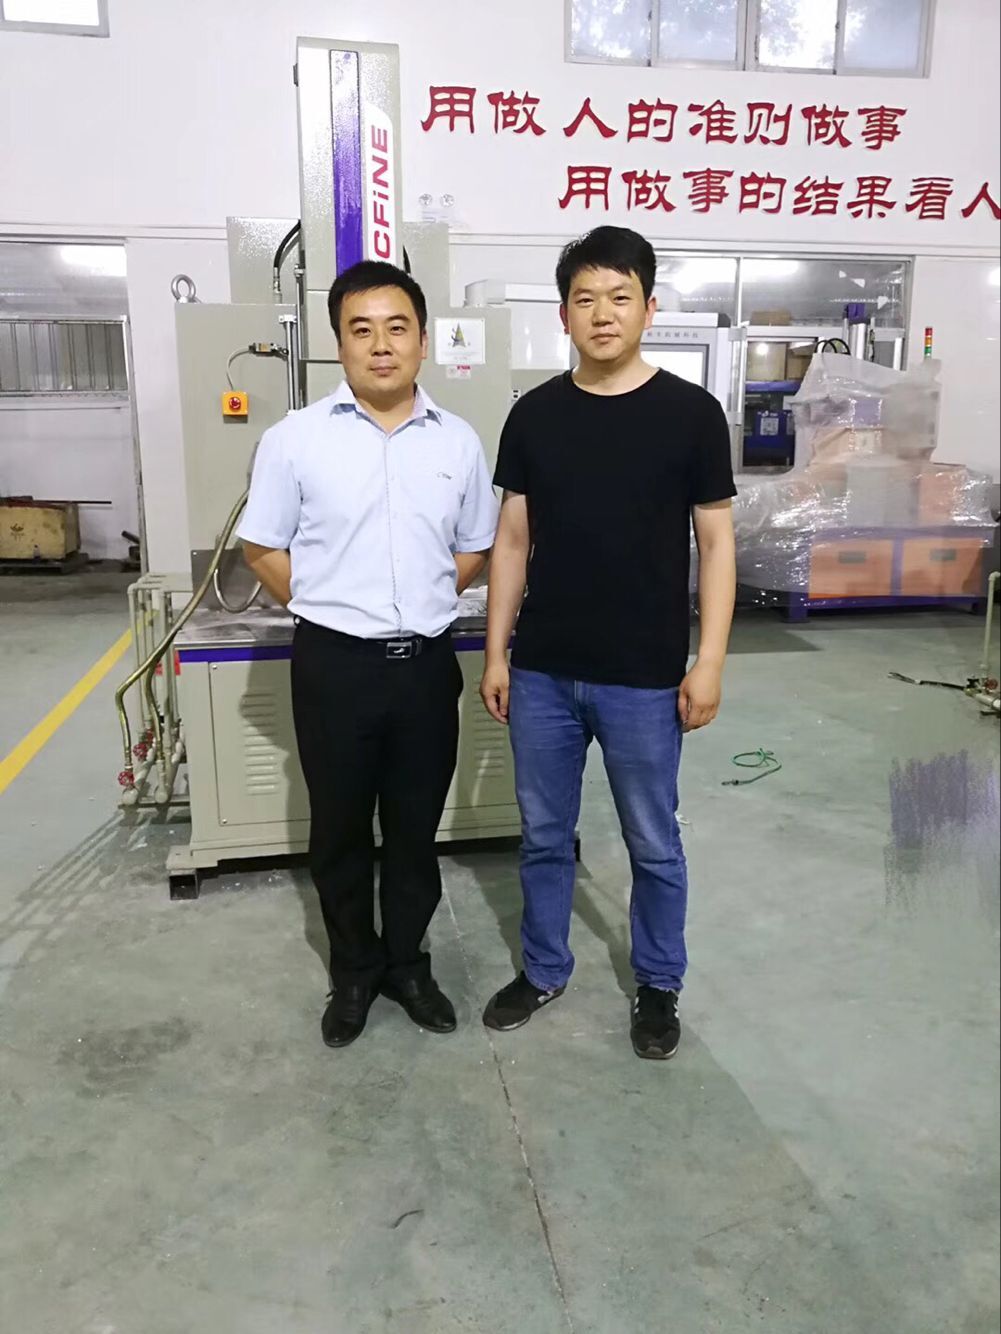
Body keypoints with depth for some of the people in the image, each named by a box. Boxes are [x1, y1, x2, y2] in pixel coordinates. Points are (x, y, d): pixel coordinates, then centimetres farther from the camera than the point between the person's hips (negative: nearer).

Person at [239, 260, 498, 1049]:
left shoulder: (459, 442, 2)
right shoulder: (295, 439, -4)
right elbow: (264, 548, 3)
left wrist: (420, 605, 3)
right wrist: (330, 608, 0)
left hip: (427, 662, 2)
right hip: (334, 662, -1)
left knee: (416, 828, 14)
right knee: (340, 830, 12)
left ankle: (408, 963, 34)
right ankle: (355, 971, 33)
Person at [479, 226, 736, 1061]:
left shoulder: (690, 413, -4)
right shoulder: (534, 414, 3)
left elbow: (715, 542, -2)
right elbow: (512, 540, 6)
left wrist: (709, 662, -8)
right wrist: (496, 654, 4)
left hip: (644, 678, -2)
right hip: (543, 672, 3)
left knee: (653, 844, 13)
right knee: (544, 834, 16)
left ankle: (659, 985, 35)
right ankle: (544, 970, 37)